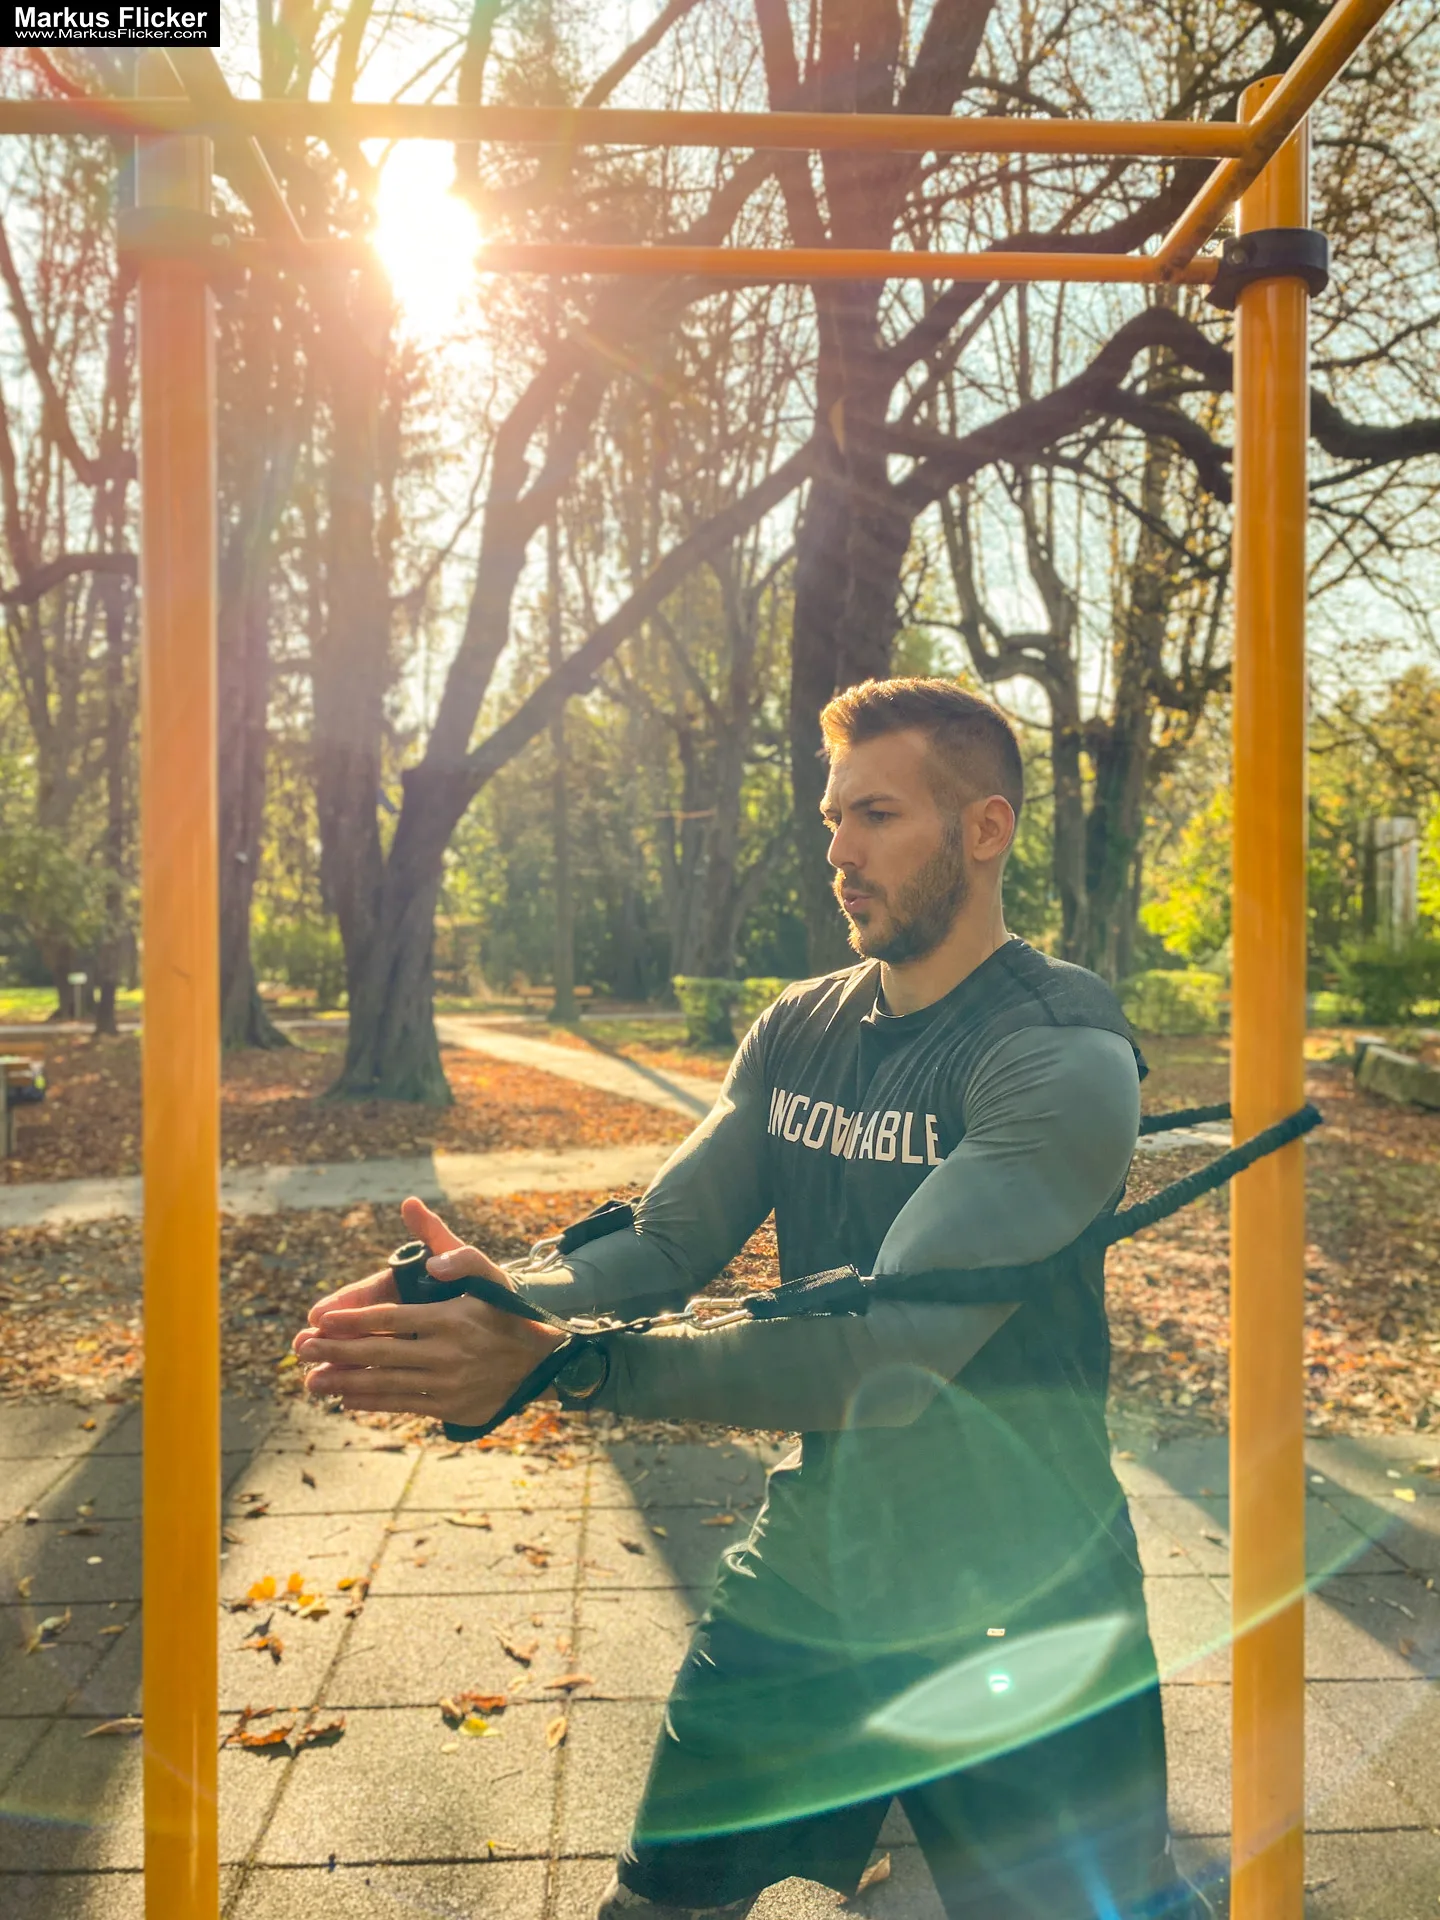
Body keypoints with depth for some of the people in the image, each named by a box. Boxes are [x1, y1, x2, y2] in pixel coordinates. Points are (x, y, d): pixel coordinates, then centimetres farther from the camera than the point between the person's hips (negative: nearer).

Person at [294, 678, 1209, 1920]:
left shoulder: (1065, 1059, -21)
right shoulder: (799, 1031, 1)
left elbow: (896, 1351, -31)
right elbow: (664, 1244, -5)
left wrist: (559, 1362, -40)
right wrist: (496, 1298, -25)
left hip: (1018, 1629, -5)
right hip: (806, 1575, 5)